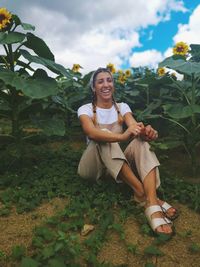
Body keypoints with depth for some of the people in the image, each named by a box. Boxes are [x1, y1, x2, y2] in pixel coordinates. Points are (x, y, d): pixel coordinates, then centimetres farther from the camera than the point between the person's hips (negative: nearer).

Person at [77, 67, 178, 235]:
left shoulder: (122, 107, 6)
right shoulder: (86, 109, -5)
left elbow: (134, 127, -16)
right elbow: (91, 132, -28)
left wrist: (145, 132, -41)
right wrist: (122, 136, -46)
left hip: (119, 163, 3)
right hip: (93, 165, -2)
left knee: (141, 141, -25)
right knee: (103, 136, -32)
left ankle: (152, 203, -42)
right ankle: (142, 194, -39)